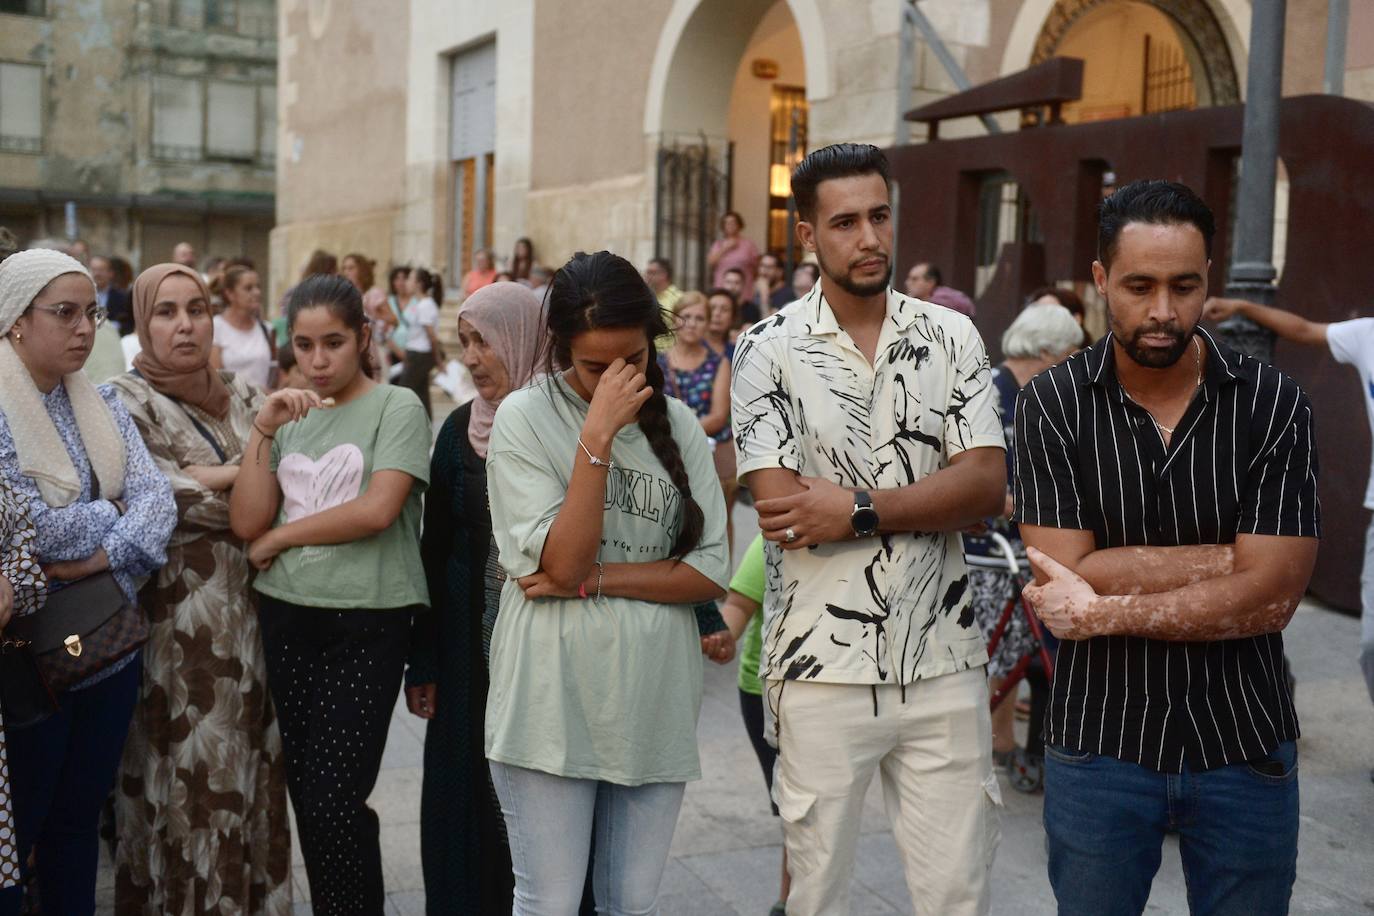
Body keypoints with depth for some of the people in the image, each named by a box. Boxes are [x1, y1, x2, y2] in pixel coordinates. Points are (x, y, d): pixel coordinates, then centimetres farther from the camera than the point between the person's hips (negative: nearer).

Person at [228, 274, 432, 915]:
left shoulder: (397, 407, -4)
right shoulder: (289, 417, 12)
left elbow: (378, 510, -17)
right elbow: (246, 522, 1)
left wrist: (280, 537, -5)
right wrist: (263, 430, -9)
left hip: (368, 625, -6)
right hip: (286, 618, 6)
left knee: (333, 804, -8)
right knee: (308, 797, 12)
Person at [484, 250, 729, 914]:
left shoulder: (677, 423, 6)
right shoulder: (524, 417, -5)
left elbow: (712, 571, 1)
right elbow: (563, 562, -15)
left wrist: (597, 578, -11)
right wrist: (599, 433, -19)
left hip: (655, 702, 4)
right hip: (555, 701, -3)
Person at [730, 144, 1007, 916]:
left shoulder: (952, 337, 4)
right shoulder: (770, 350, -3)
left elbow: (986, 484, -6)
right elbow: (779, 507, -12)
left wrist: (858, 510, -17)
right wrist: (926, 502, -10)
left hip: (944, 662, 2)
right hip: (822, 667, -1)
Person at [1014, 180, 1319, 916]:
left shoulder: (1274, 405, -7)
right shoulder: (1053, 405, -8)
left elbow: (1271, 596, -14)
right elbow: (1068, 577, -16)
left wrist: (1104, 614, -15)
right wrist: (1228, 557, -16)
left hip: (1245, 748, 1)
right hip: (1099, 747, 0)